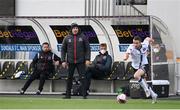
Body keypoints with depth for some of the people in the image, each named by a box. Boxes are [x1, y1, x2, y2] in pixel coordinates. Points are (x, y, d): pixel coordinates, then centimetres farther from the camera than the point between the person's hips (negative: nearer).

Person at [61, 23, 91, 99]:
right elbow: (63, 50, 8)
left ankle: (84, 95, -4)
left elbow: (87, 49, 3)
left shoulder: (83, 37, 2)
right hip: (70, 62, 2)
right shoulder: (67, 38, 4)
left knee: (83, 78, -5)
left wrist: (87, 59, -6)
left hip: (81, 61, -2)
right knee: (69, 78, 6)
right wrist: (63, 60, 1)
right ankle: (68, 94, 13)